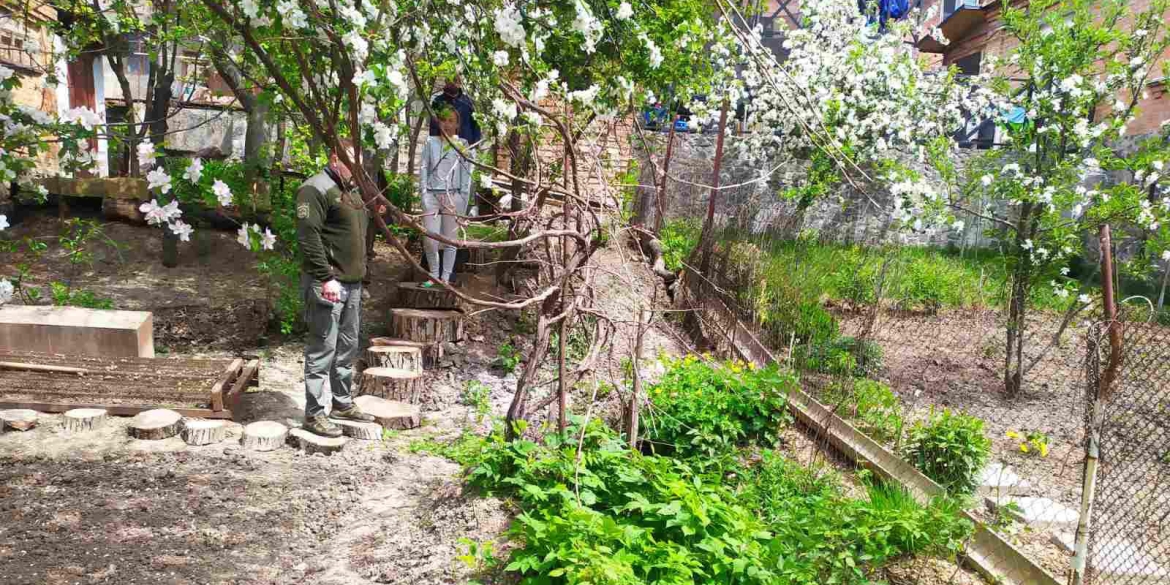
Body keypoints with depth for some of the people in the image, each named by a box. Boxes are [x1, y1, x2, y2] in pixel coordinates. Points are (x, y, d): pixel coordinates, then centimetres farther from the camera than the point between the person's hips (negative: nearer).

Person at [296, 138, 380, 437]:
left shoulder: (351, 190, 18)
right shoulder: (316, 189, -12)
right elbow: (308, 236, -20)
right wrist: (326, 278, -23)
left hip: (352, 283, 9)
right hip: (327, 284, -9)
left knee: (347, 347, 16)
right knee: (322, 349, -4)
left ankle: (343, 403, 28)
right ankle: (314, 414, 4)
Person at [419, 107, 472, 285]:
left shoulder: (462, 144, 6)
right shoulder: (431, 142, 11)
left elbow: (466, 174, 3)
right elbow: (423, 168, 9)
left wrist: (463, 201, -4)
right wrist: (424, 193, -2)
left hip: (453, 196, -1)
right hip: (432, 195, 1)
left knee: (450, 240, 2)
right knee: (429, 240, -6)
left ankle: (445, 278, 10)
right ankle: (434, 275, 13)